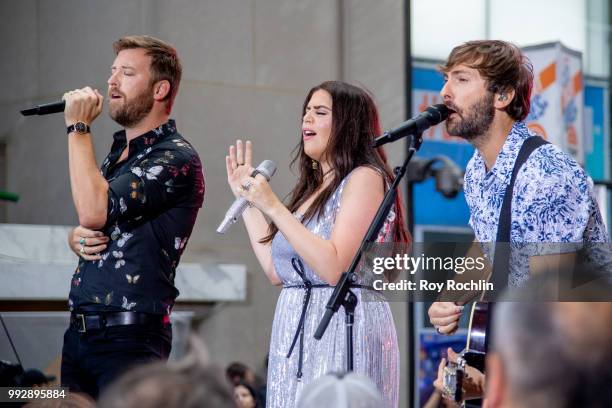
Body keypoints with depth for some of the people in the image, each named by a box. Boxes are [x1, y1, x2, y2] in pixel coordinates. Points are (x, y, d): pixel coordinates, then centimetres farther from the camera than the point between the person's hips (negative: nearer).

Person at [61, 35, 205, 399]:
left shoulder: (176, 158, -11)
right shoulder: (117, 153, 15)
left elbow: (94, 210, -22)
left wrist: (79, 126, -12)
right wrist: (77, 239, 2)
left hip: (129, 339, -8)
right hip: (79, 331, 8)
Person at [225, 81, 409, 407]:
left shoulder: (364, 178, -5)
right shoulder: (312, 188, 19)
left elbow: (333, 267, -17)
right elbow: (276, 270, 14)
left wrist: (273, 207, -18)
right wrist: (246, 199, 19)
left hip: (343, 329, -8)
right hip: (296, 335, 8)